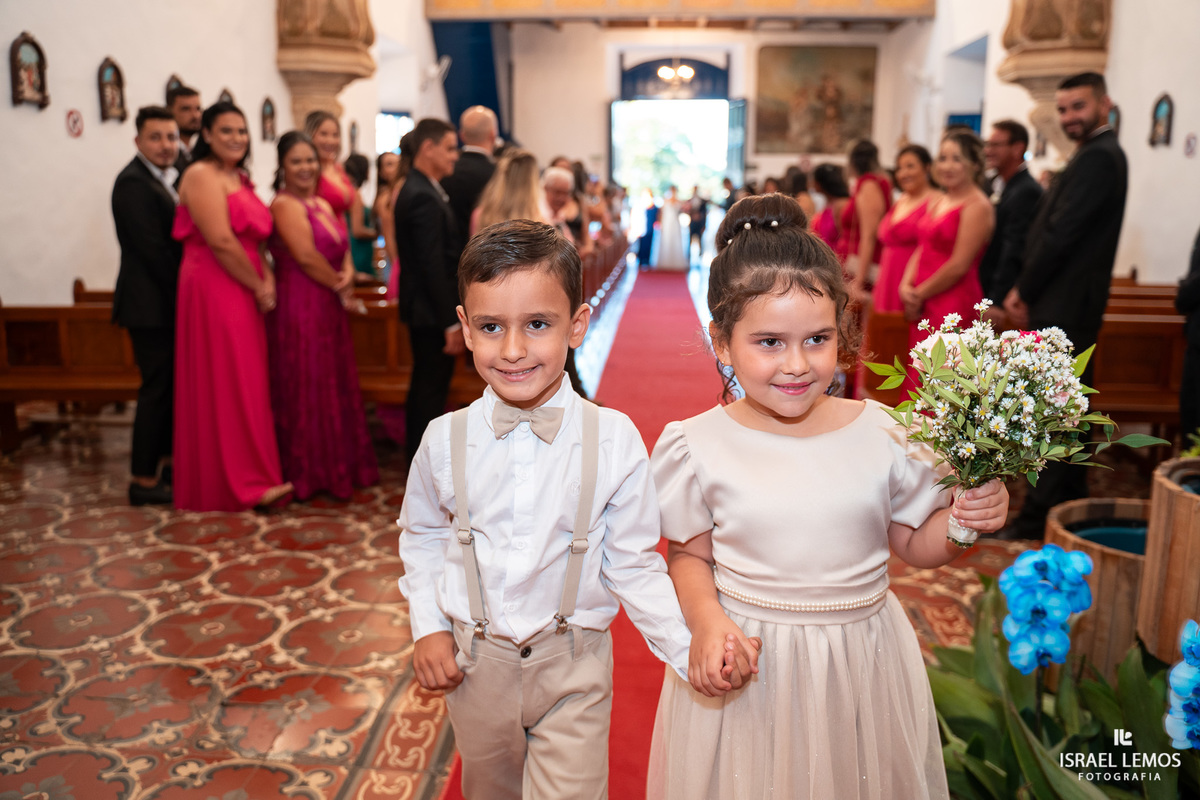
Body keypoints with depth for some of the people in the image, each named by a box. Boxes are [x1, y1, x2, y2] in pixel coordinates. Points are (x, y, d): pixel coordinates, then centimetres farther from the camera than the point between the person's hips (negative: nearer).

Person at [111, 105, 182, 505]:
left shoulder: (167, 178, 15)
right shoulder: (134, 183, -15)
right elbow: (152, 250, -19)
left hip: (167, 303, 9)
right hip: (152, 304, -9)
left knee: (169, 385, 16)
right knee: (157, 389, -5)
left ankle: (164, 460, 29)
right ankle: (144, 480, 4)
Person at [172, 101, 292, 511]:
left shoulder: (239, 179, 17)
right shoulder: (202, 175, -10)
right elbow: (221, 241, -19)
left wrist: (268, 279, -2)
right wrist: (259, 287, -11)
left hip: (243, 292, 9)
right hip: (214, 288, -9)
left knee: (244, 382, 12)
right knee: (224, 384, -2)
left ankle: (248, 474, 22)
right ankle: (238, 481, 6)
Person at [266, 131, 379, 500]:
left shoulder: (323, 204, 16)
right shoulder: (285, 205, -11)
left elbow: (343, 249, 10)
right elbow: (306, 255, -18)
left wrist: (348, 274, -11)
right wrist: (341, 286, -7)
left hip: (328, 307, 9)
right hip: (300, 307, -8)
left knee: (335, 385, 13)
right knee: (306, 390, 0)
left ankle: (338, 466, 25)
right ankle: (307, 474, 11)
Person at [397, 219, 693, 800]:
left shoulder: (614, 440, -18)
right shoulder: (445, 440, -11)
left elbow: (633, 565, -10)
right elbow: (421, 534, 7)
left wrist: (691, 650, -16)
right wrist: (428, 627, 0)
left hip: (573, 667, -2)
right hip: (474, 662, 3)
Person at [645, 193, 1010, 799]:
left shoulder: (883, 434, -8)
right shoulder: (701, 447, -11)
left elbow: (917, 545, 4)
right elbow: (689, 554, -1)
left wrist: (965, 521, -15)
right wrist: (707, 620, -18)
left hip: (861, 665, 2)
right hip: (745, 665, -1)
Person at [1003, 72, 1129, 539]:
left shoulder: (1098, 159, -15)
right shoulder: (1098, 155, 18)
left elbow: (1061, 234, -20)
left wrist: (1024, 292, -10)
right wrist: (1026, 292, 8)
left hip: (1063, 309, -10)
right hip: (1069, 307, 10)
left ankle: (1038, 518, 1)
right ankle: (1069, 508, 26)